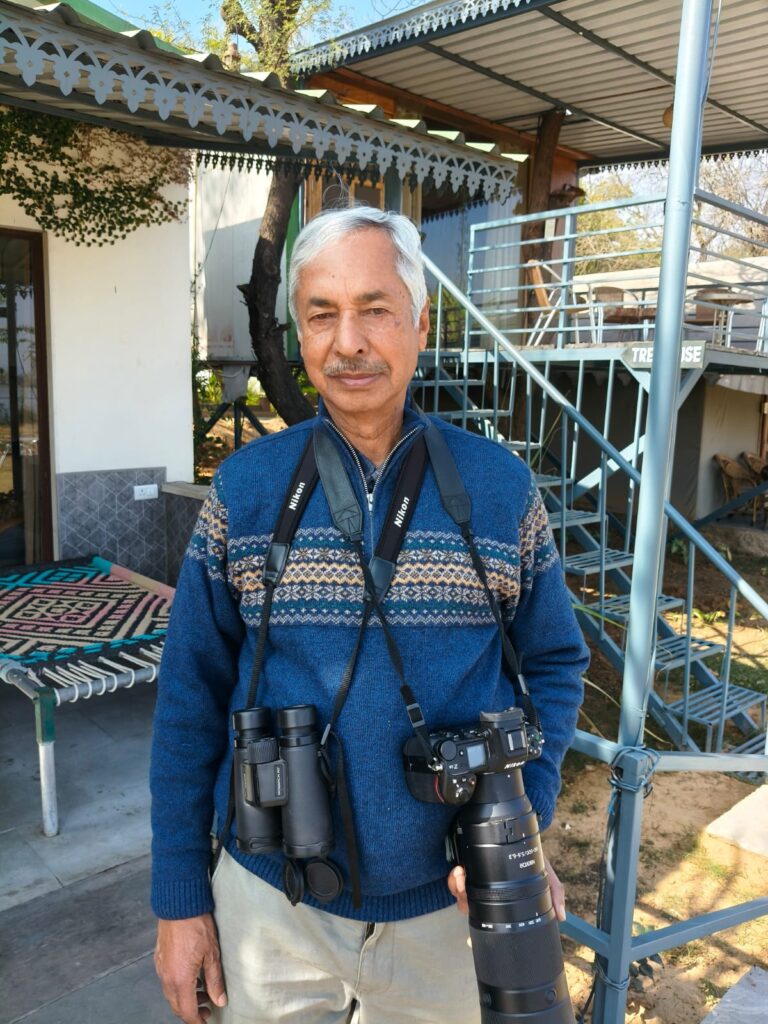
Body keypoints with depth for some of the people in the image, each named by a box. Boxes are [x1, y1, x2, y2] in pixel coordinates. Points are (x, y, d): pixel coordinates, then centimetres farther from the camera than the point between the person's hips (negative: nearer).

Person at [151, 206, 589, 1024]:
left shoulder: (501, 487, -7)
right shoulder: (244, 488, -7)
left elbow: (555, 664, 3)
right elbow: (191, 699, -3)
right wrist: (178, 900, 0)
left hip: (449, 903, 1)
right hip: (271, 903, 0)